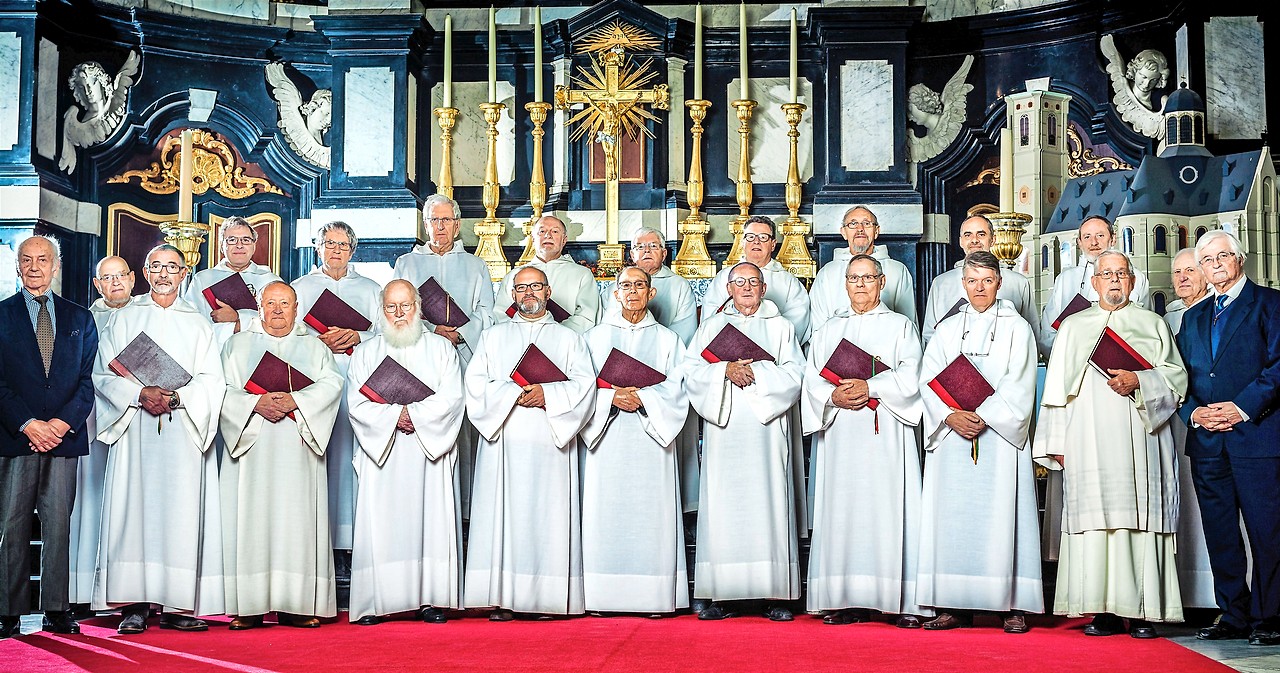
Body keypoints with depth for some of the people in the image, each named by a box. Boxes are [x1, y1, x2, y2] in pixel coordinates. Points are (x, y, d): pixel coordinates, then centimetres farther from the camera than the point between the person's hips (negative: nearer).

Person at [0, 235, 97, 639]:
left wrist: (64, 422, -7)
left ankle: (56, 611, 6)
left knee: (58, 524, 2)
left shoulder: (79, 319, 14)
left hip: (64, 438, 2)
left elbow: (88, 379, 8)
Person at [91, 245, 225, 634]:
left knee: (182, 513, -4)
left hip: (184, 431, 1)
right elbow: (104, 374, 3)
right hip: (136, 430, -1)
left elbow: (212, 381, 5)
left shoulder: (197, 324, 14)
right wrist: (139, 394, -13)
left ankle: (175, 606, -2)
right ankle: (134, 606, -7)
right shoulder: (124, 319, 13)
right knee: (135, 510, -8)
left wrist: (178, 397, -12)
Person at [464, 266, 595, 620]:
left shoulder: (568, 338, 15)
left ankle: (547, 598, -4)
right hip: (504, 442, 1)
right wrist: (513, 393, -11)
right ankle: (503, 599, -6)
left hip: (550, 444, 0)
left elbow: (584, 384, 2)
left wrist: (547, 395, -13)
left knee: (548, 516, -5)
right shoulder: (494, 336, 18)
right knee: (504, 514, -6)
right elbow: (475, 381, 5)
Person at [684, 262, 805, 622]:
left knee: (768, 506, -6)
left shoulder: (780, 327, 14)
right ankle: (725, 596, -1)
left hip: (767, 428, -1)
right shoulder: (711, 326, 17)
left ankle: (775, 595, -4)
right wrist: (725, 370, -12)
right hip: (724, 429, 1)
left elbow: (794, 373, 2)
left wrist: (756, 372, -10)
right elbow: (692, 370, 5)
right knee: (723, 507, -4)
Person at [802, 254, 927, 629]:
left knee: (890, 510, -8)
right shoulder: (828, 330, 20)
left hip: (886, 434, -3)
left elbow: (910, 376, -3)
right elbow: (812, 379, 10)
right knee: (842, 511, -2)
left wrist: (870, 388, -16)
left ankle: (904, 601, -7)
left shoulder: (900, 326, 11)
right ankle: (850, 601, 0)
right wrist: (834, 396, -10)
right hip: (840, 435, 3)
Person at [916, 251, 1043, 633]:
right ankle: (956, 606, 1)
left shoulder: (1017, 329, 7)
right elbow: (928, 381, 5)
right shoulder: (946, 330, 15)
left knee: (1002, 516, -6)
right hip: (952, 437, 3)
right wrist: (950, 416, -11)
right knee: (953, 517, -1)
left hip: (1000, 437, -3)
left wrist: (983, 417, -14)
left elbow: (1019, 387, -3)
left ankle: (1012, 606, -3)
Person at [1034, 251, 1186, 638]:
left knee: (1141, 516, -8)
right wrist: (1057, 442, 5)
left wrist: (1139, 381, -11)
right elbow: (1057, 388, 13)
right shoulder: (1074, 327, 18)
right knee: (1095, 517, -7)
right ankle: (1105, 611, -5)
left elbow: (1176, 374, 8)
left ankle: (1146, 610, -6)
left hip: (1139, 439, -1)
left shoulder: (1152, 324, 16)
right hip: (1089, 442, 1)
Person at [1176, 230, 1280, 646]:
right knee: (1220, 534, 7)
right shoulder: (1194, 317, 20)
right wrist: (1194, 412, -2)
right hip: (1207, 441, 6)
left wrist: (1243, 407, -15)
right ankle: (1233, 616, 15)